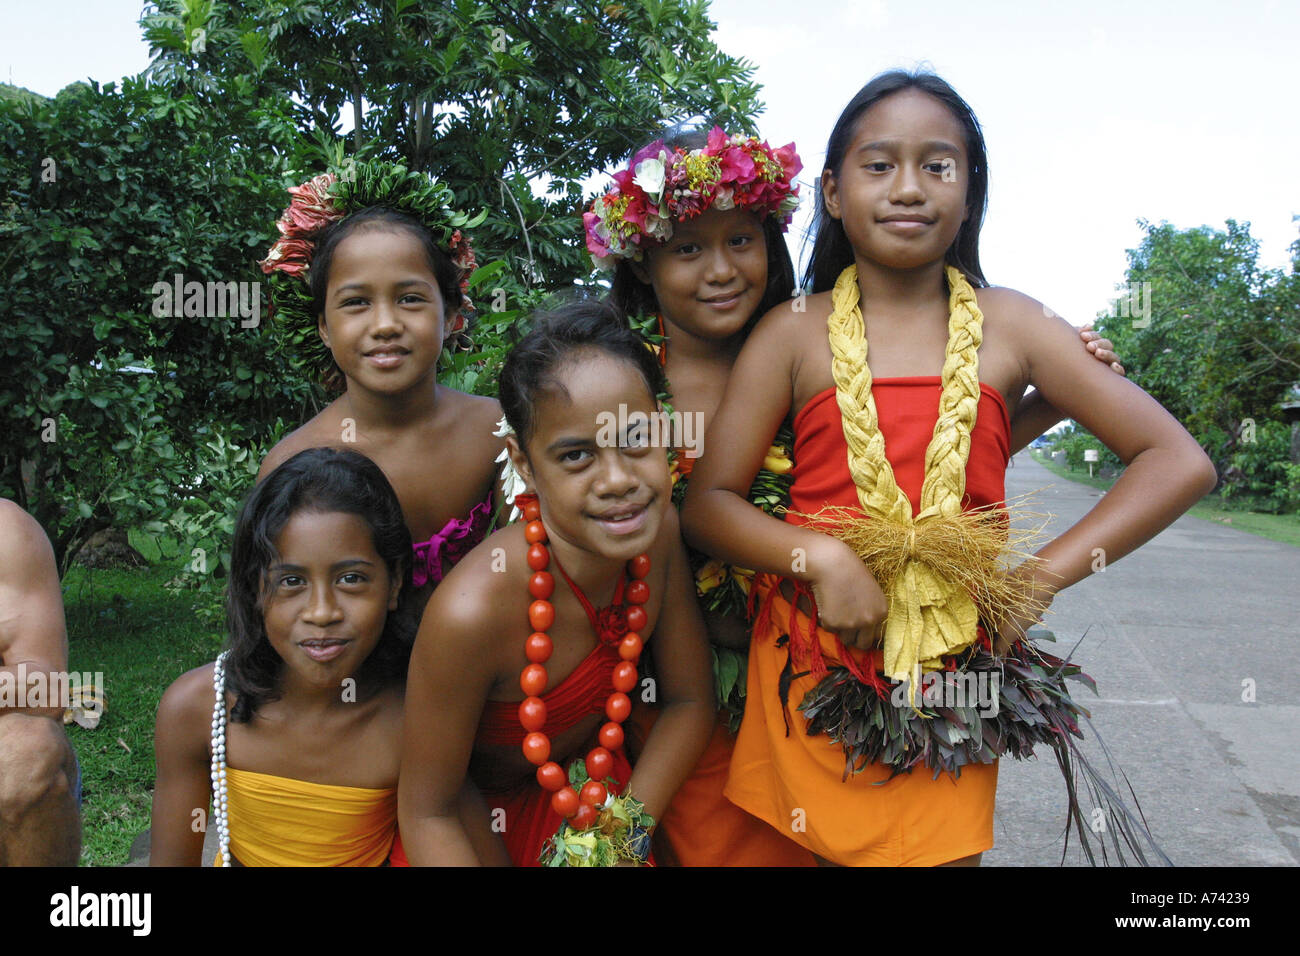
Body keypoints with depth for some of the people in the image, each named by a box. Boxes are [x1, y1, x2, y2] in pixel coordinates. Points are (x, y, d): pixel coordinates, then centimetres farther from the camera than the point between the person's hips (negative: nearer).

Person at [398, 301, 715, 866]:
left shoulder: (658, 530, -17)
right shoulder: (473, 612, -31)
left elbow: (690, 701, -5)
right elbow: (427, 814, -19)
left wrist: (622, 838, -14)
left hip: (611, 790, 5)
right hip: (489, 823, -4)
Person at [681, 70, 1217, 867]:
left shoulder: (1009, 325, 2)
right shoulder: (793, 334, 1)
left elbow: (1180, 463, 1)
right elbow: (709, 502, -2)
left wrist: (1043, 576, -8)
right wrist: (818, 556, -19)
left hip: (950, 679, 1)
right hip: (811, 668, 0)